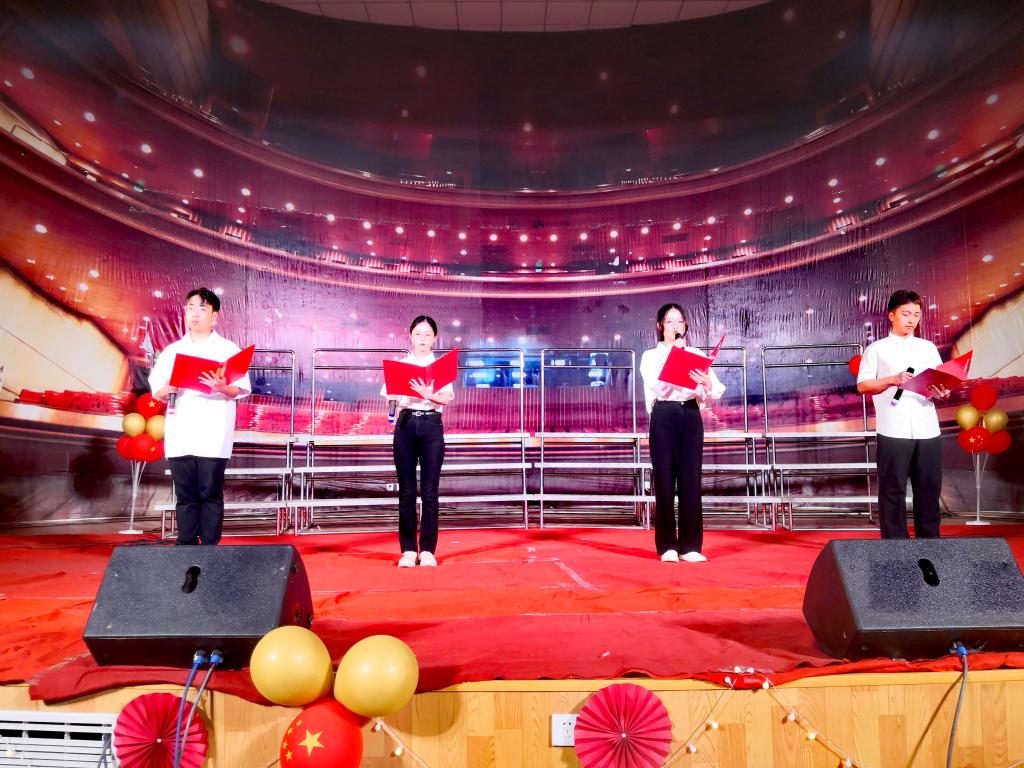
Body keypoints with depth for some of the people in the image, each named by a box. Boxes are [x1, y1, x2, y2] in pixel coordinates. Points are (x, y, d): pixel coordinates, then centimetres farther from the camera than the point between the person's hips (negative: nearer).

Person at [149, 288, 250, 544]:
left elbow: (242, 390, 1)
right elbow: (156, 391, 14)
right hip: (180, 435, 3)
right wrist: (167, 390, -8)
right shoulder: (172, 350, 16)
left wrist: (223, 388, -20)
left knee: (210, 494, -3)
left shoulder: (228, 349, 7)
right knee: (185, 495, 4)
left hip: (212, 436, -3)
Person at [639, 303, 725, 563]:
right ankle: (667, 546, 6)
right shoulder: (651, 356, 9)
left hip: (691, 417, 2)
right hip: (664, 417, -2)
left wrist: (706, 383, -19)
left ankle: (691, 546, 7)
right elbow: (658, 386, -11)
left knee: (691, 481, 0)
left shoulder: (696, 354, 14)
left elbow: (716, 393, 4)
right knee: (665, 480, -2)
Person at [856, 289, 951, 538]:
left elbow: (941, 384, 14)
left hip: (927, 431, 3)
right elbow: (862, 386, -1)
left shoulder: (928, 348, 17)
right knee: (893, 489, 0)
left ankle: (930, 540, 16)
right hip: (893, 431, -3)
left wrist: (942, 393, -9)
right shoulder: (877, 349, 7)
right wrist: (891, 380, -17)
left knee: (929, 488, 6)